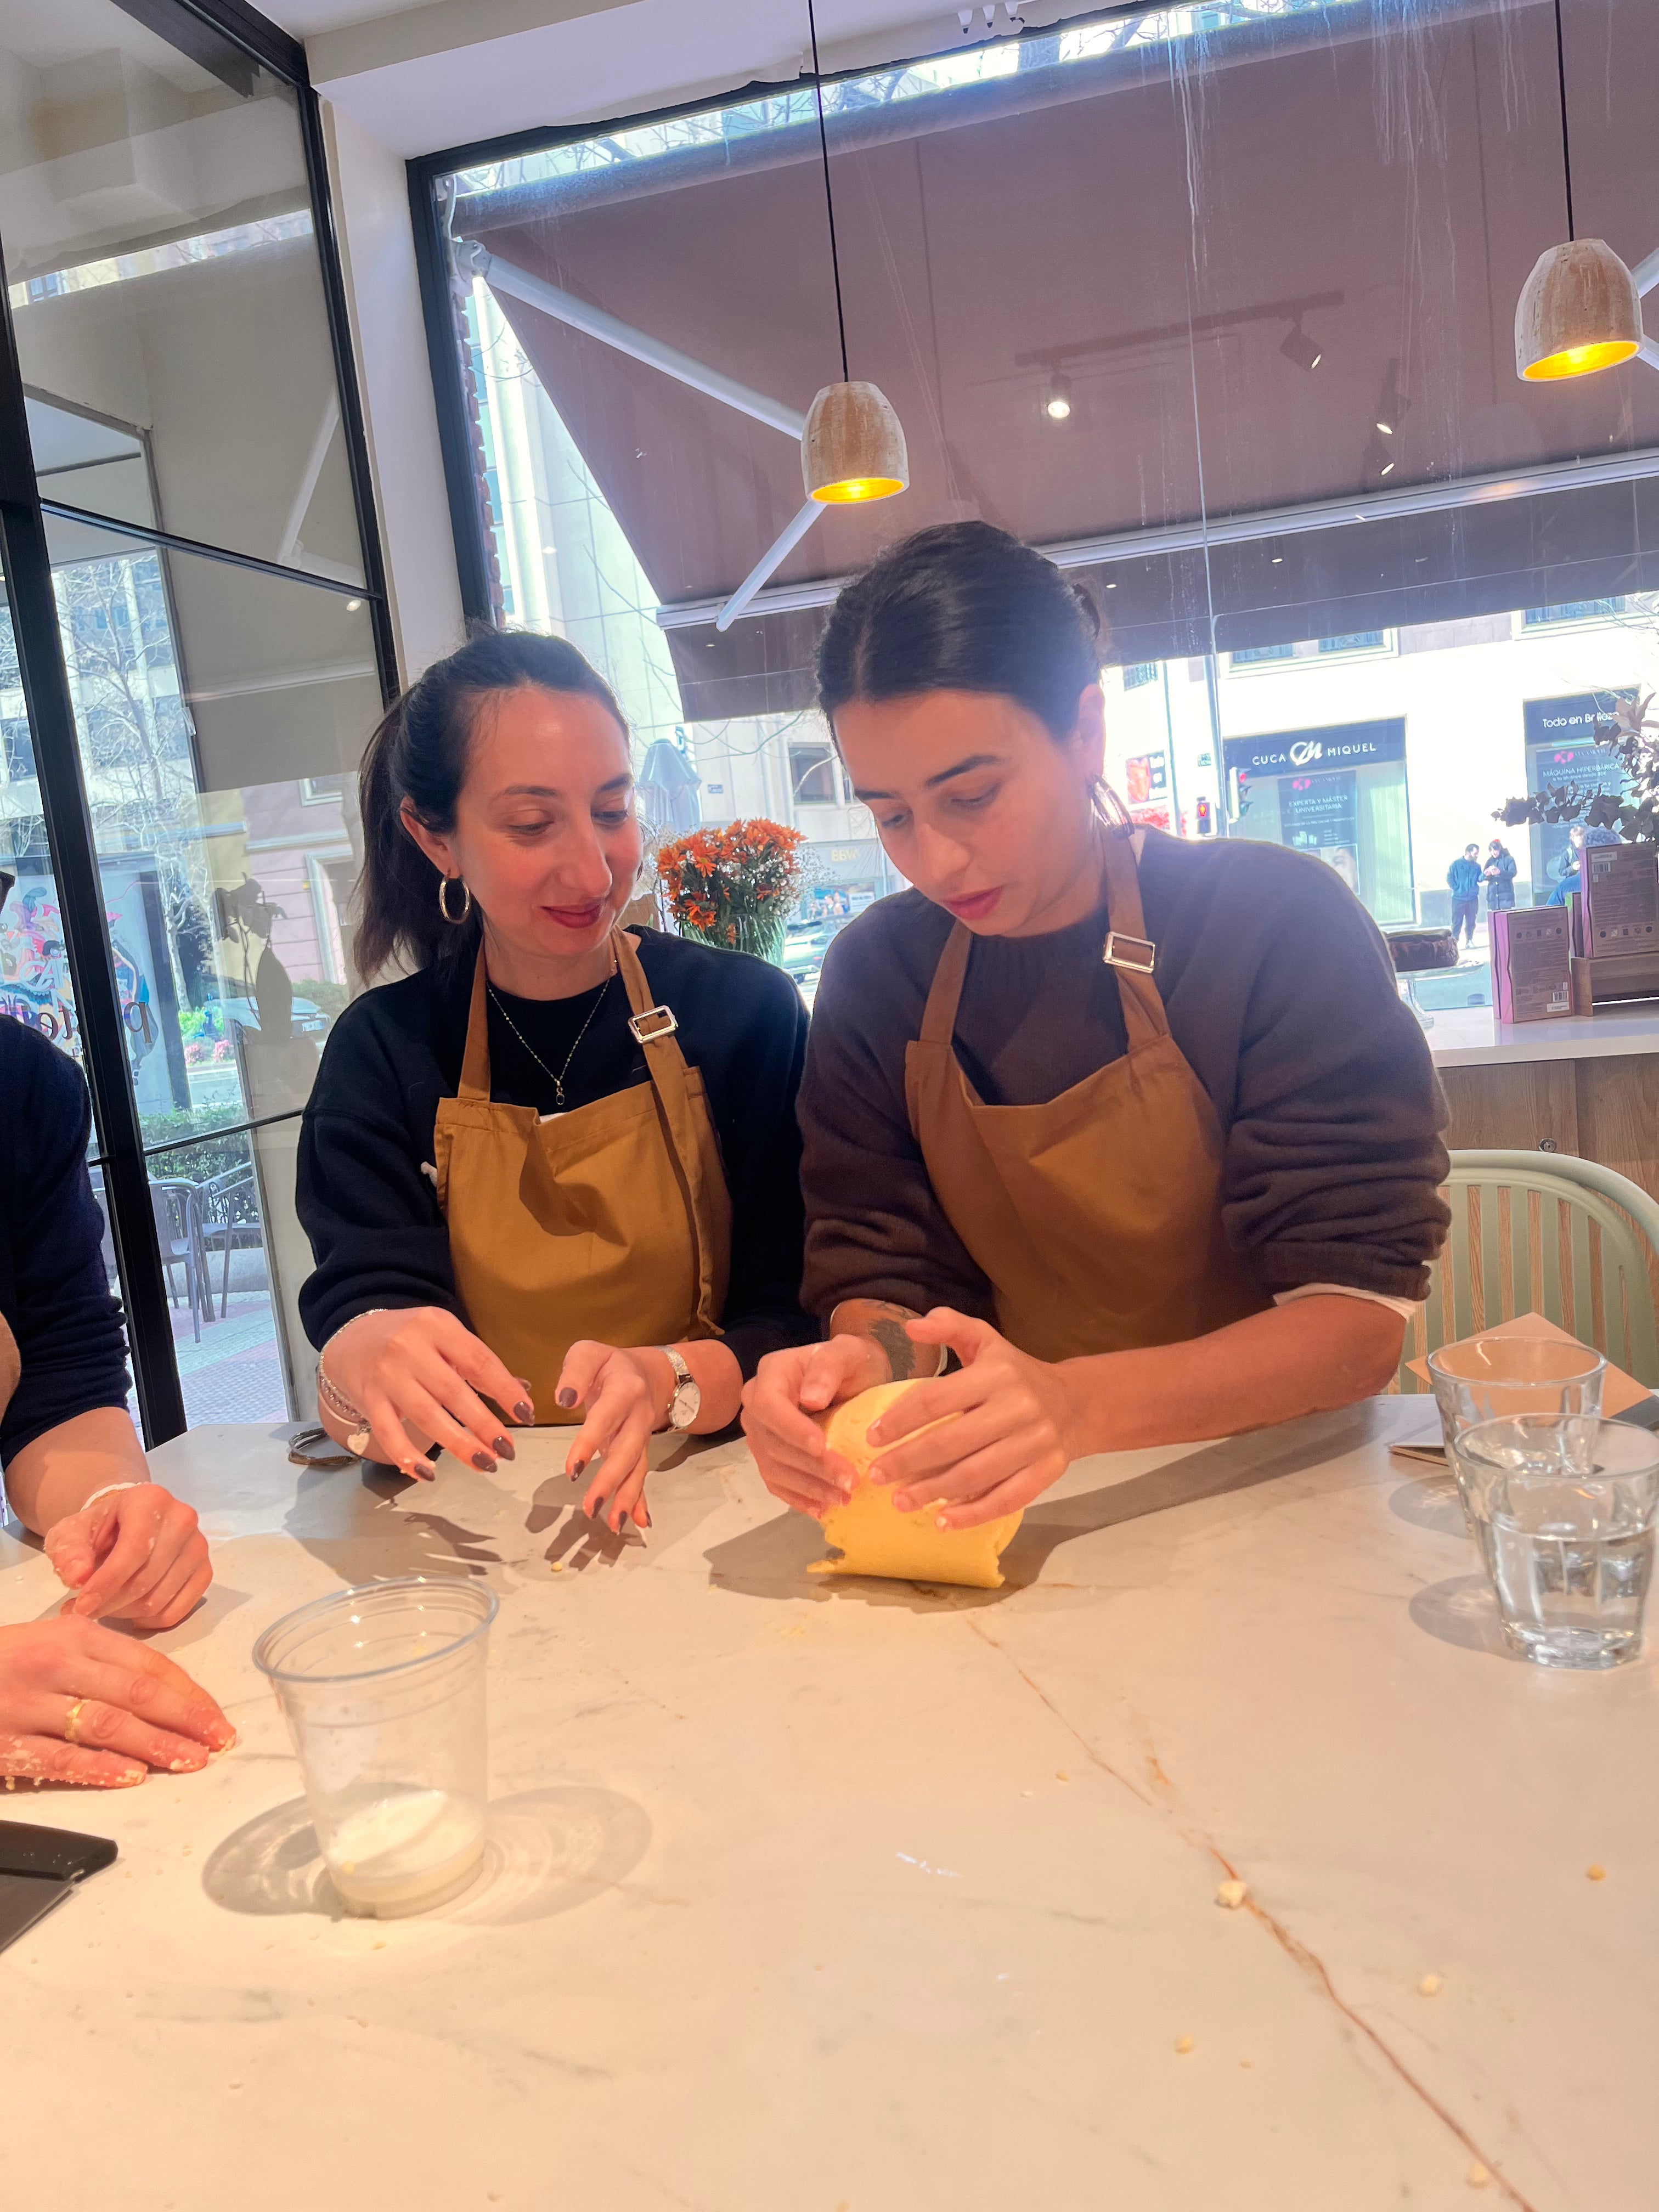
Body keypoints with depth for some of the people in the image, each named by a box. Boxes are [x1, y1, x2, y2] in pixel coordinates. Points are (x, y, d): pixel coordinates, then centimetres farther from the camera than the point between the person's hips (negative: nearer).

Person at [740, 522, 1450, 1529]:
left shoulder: (1281, 926, -12)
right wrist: (863, 1360, -25)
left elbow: (1361, 1315, -17)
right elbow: (878, 1278, -1)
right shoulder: (875, 975, -1)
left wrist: (1084, 1403, -33)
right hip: (1025, 1519, 3)